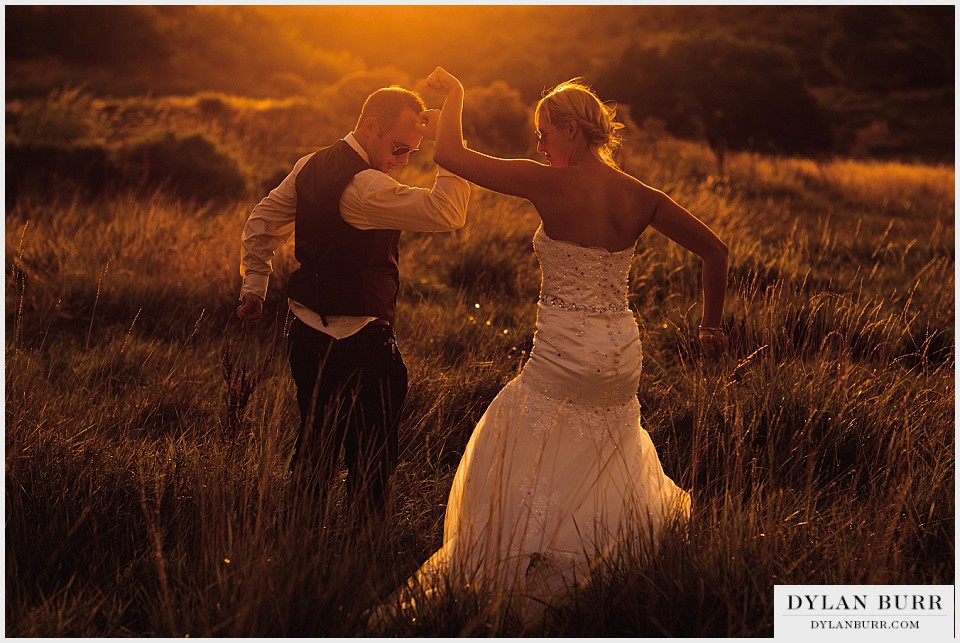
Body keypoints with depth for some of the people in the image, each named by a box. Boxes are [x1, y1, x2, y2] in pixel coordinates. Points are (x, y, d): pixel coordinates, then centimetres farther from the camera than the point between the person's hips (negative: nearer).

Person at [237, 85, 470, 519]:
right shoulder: (363, 187, -23)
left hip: (307, 334, 9)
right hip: (358, 346, -9)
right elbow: (448, 212, -28)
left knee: (314, 452, 20)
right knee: (371, 463, 5)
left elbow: (262, 222, 18)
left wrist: (254, 287, 27)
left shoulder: (311, 166, 6)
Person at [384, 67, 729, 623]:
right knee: (608, 453, 26)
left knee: (509, 469, 2)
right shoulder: (641, 197, 2)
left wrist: (455, 94, 6)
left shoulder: (552, 184, -14)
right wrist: (713, 326, 18)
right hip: (623, 354, 6)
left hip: (563, 358, -5)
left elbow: (451, 154, -11)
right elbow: (715, 250, 7)